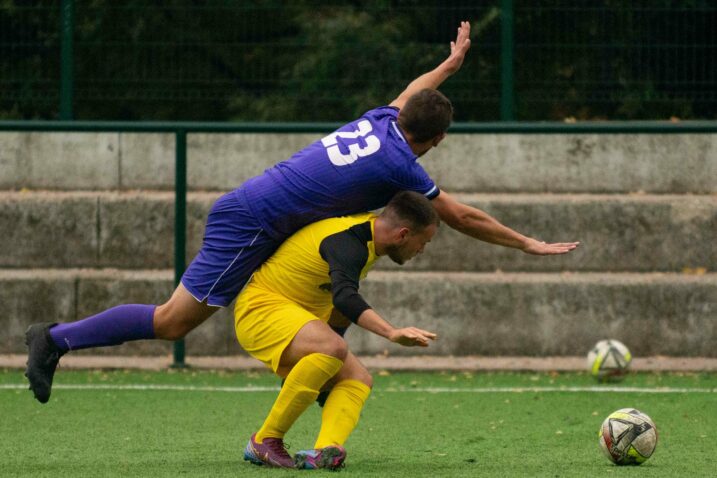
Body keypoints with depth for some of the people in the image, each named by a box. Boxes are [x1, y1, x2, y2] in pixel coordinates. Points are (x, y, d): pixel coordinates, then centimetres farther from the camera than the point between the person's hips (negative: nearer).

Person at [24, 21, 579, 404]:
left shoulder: (380, 121, 9)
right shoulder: (398, 165, -13)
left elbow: (409, 92, 34)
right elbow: (461, 218, -4)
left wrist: (450, 63, 49)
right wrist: (527, 243, 6)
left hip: (245, 209, 9)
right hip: (249, 225, -9)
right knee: (173, 323, -7)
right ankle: (58, 339, -4)